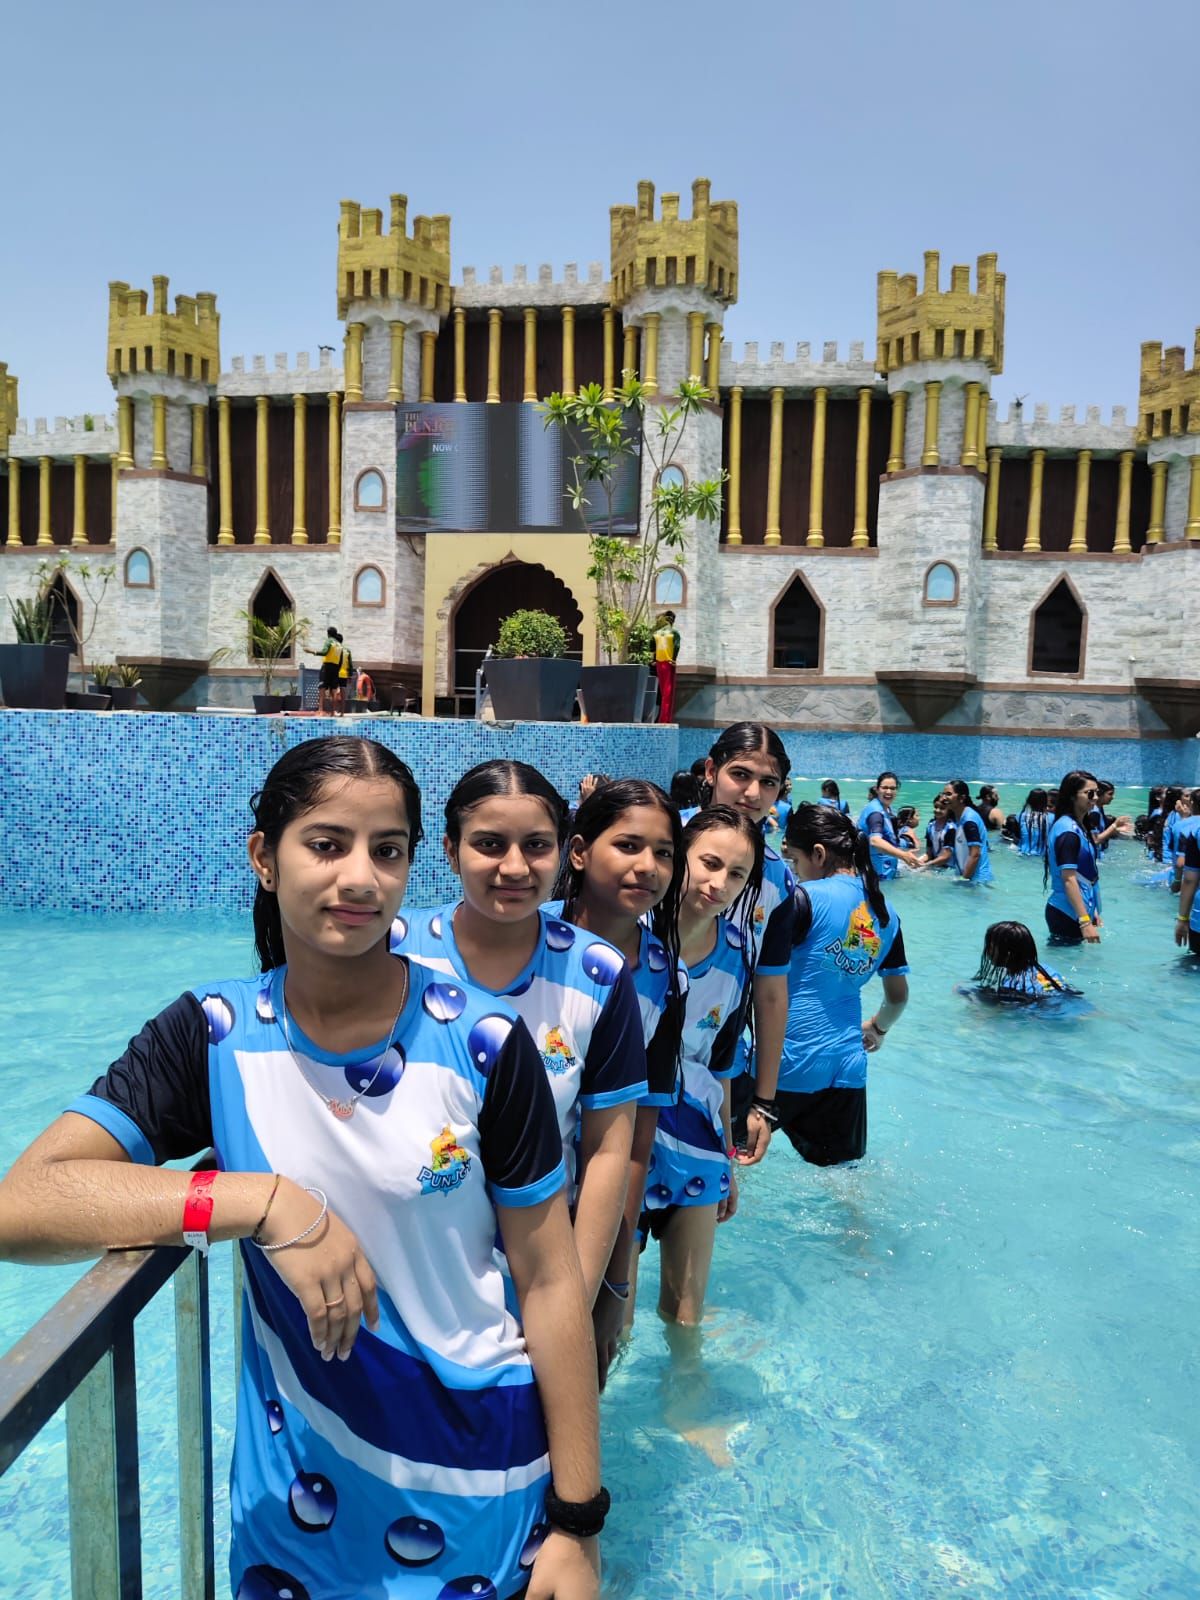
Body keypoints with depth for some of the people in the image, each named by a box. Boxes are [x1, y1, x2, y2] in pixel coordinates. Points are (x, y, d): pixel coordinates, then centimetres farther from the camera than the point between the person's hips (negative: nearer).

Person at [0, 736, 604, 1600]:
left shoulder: (485, 1044, -17)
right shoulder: (211, 1036, -12)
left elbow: (549, 1281, -10)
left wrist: (577, 1523, -7)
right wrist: (265, 1202, -32)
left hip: (481, 1473, -1)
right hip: (297, 1481, 1)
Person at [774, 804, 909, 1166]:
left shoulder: (808, 897, -14)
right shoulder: (886, 913, 8)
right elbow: (898, 996, 19)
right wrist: (878, 1029, 36)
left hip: (788, 1061, -6)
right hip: (847, 1067, 6)